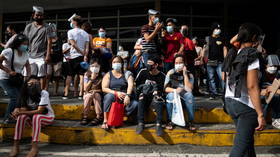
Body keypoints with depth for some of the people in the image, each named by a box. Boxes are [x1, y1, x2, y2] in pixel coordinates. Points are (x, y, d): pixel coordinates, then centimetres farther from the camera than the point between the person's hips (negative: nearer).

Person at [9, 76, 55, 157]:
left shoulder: (43, 93, -21)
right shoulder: (26, 94, -4)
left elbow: (39, 111, -27)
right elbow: (24, 109, -9)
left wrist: (22, 112, -32)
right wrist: (18, 110, -33)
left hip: (47, 117, -4)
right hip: (34, 118, 4)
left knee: (36, 116, -36)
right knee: (22, 116, -26)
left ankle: (35, 147, -37)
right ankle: (16, 145, -24)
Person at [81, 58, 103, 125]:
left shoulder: (102, 75, -5)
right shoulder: (87, 74, -3)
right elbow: (85, 89, -9)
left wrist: (96, 91, -20)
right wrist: (92, 79, -18)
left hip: (98, 95, 0)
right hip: (87, 95, 1)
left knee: (96, 94, -33)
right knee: (89, 95, -32)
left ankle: (99, 116, -28)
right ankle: (85, 116, -25)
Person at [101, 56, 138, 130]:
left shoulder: (127, 73, 12)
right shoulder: (108, 75, 12)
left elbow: (130, 85, -5)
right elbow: (104, 88, -1)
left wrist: (128, 96, -26)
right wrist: (116, 93, -18)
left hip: (125, 97, 0)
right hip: (113, 97, 0)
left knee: (135, 104, -29)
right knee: (109, 96, -35)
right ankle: (105, 121, -30)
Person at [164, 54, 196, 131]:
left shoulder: (189, 74, -2)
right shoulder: (171, 73, -2)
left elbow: (189, 89, -17)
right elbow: (166, 88, -9)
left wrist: (185, 75, -19)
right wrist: (175, 90, -30)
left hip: (184, 97, 0)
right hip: (173, 95, 0)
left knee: (189, 95, -33)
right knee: (171, 95, -34)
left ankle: (190, 122, -23)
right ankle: (169, 121, -22)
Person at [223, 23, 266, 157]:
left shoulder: (232, 56, 9)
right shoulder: (251, 56, -14)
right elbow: (252, 87, -21)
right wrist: (260, 114, -20)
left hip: (230, 102, 8)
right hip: (246, 106, -8)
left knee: (248, 138, 23)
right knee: (241, 145, -5)